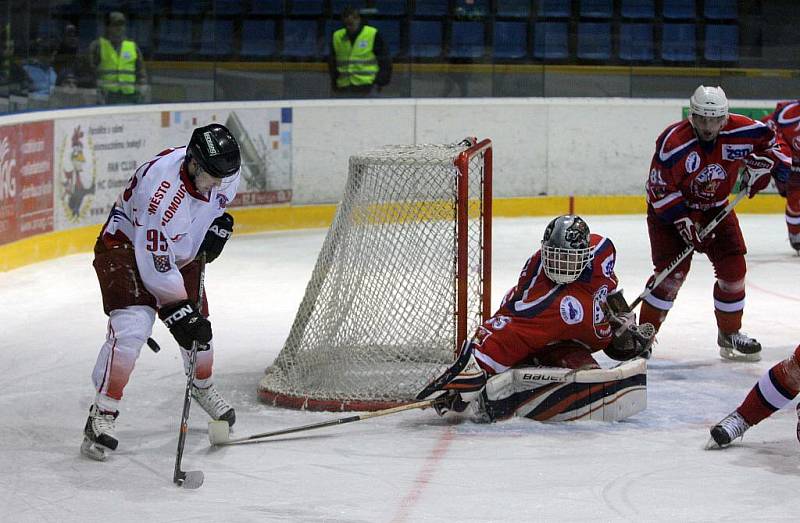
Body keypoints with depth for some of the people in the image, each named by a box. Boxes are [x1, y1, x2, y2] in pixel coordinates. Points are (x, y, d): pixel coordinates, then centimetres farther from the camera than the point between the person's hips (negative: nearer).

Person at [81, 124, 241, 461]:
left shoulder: (223, 171, -17)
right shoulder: (162, 188, -38)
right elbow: (154, 266, -33)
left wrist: (218, 225, -1)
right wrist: (178, 310, -30)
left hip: (179, 250, 7)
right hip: (126, 247, -7)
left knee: (198, 327, 10)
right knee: (131, 329, -24)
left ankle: (203, 388, 41)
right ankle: (101, 416, -16)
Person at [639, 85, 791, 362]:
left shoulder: (742, 131, -19)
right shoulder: (673, 142, -30)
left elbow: (775, 143, 0)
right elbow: (661, 190, -24)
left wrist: (763, 163, -19)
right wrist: (685, 221, -27)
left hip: (715, 207, 4)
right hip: (669, 208, -4)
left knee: (733, 268, -1)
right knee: (672, 271, -16)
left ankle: (730, 334, 18)